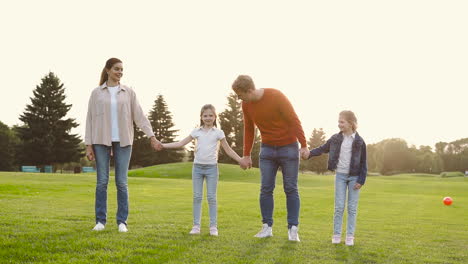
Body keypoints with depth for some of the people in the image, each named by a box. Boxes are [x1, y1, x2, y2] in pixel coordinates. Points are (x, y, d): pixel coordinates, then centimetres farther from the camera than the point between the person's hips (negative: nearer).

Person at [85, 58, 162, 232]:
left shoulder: (129, 92, 7)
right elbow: (90, 119, 4)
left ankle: (122, 221, 7)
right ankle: (100, 221, 9)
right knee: (102, 181, 0)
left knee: (122, 182, -1)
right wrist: (88, 145, -2)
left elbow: (139, 116, 4)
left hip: (123, 142, 1)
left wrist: (152, 137, -5)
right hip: (102, 141, 0)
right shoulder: (97, 93, 5)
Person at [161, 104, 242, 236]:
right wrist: (162, 145, 1)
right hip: (197, 166, 2)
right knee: (197, 197, 2)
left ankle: (213, 227, 4)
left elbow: (228, 150, 3)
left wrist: (241, 161, -6)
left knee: (211, 197, -1)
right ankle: (196, 226, 7)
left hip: (211, 167, -2)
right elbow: (180, 143, 7)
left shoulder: (218, 132, 1)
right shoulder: (196, 131, 6)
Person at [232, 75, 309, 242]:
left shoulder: (276, 97, -21)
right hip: (267, 149, 5)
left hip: (288, 148, -4)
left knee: (291, 189, -2)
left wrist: (304, 146, -18)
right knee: (266, 189, -2)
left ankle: (293, 229, 2)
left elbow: (294, 121, -17)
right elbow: (248, 130, 8)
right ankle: (267, 227, 5)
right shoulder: (246, 105, -3)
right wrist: (246, 155, 8)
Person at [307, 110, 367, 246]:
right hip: (340, 176, 1)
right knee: (339, 207, 1)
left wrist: (361, 180, -8)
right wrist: (308, 153, -8)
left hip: (354, 177, -1)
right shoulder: (335, 139, 1)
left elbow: (363, 163, -3)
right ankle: (336, 234, 9)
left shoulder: (359, 142, -6)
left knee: (352, 208, 3)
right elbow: (322, 149, 8)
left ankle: (350, 236, 9)